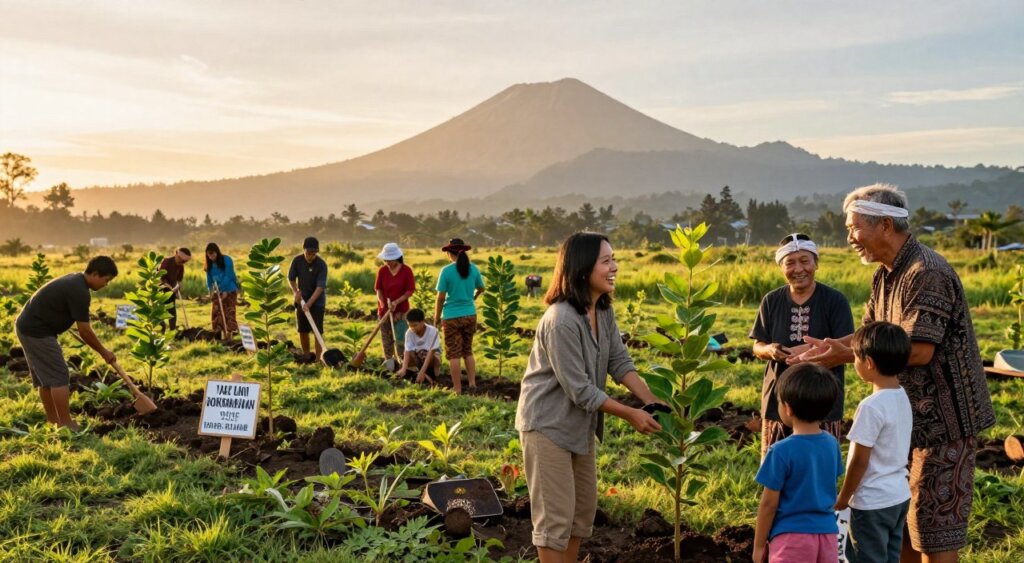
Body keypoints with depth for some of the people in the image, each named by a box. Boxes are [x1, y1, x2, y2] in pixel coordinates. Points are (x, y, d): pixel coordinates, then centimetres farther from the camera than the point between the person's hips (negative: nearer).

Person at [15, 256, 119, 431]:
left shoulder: (75, 280, 11)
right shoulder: (80, 291, -20)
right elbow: (84, 331, -15)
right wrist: (103, 352, -4)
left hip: (27, 327, 10)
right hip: (37, 332, -10)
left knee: (45, 376, 16)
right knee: (58, 376, -6)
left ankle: (53, 419, 24)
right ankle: (65, 423, -2)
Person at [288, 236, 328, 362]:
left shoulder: (321, 265, -20)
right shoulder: (297, 261, -9)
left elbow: (320, 287, -24)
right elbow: (291, 278, 6)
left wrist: (309, 303, -31)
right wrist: (296, 292, -11)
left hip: (317, 301, -4)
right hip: (302, 300, 4)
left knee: (318, 331, -7)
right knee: (302, 331, 9)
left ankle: (318, 359, -4)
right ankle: (306, 357, 23)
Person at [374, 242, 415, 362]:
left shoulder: (406, 270, -8)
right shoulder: (382, 270, 2)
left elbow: (410, 291, -8)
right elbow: (378, 289, 3)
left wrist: (396, 302, -18)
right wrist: (383, 304, -13)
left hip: (401, 311, -4)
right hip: (384, 311, 4)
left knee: (401, 341, -6)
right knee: (387, 341, 11)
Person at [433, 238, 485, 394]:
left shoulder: (447, 271, -12)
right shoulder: (473, 269, 0)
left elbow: (441, 297, -11)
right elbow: (481, 289, 17)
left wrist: (436, 318, 1)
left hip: (452, 316, -4)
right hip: (470, 315, 4)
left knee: (454, 354, 3)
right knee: (468, 351, 19)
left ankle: (458, 389, 4)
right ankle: (472, 382, 13)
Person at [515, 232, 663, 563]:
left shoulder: (603, 311, 0)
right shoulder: (561, 321, -29)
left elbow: (619, 361, -1)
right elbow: (579, 389, -26)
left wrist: (651, 401, -13)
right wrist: (630, 415, -20)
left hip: (580, 423, 9)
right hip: (548, 424, -9)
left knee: (585, 507, 17)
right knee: (556, 514, -1)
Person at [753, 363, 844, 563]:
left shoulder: (782, 451, -17)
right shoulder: (831, 444, 0)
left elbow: (769, 503, -11)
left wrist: (759, 544, -1)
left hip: (792, 536, -6)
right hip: (827, 534, 6)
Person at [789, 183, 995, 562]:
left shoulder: (926, 273, -21)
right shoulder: (885, 276, 10)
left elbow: (919, 351, -27)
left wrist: (847, 356, -23)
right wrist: (831, 346, 0)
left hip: (943, 420, -10)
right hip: (911, 417, 10)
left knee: (933, 532, -1)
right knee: (900, 525, 18)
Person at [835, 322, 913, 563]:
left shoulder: (871, 406, -23)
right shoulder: (901, 397, 3)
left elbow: (860, 460, -20)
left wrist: (843, 497, -7)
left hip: (873, 502, -8)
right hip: (899, 496, 9)